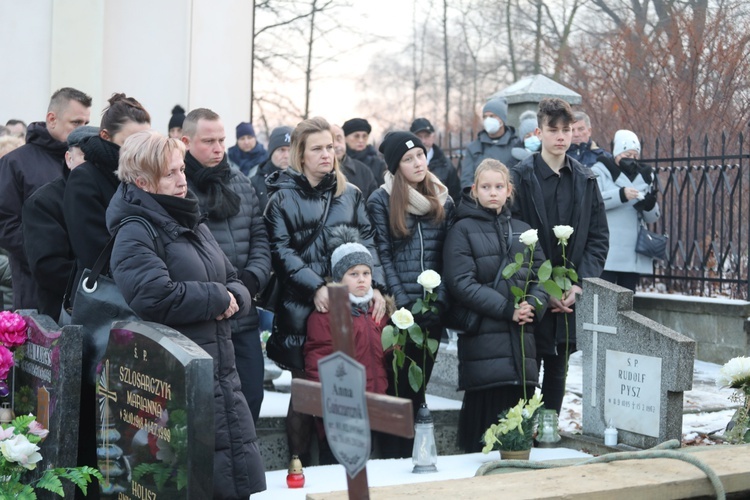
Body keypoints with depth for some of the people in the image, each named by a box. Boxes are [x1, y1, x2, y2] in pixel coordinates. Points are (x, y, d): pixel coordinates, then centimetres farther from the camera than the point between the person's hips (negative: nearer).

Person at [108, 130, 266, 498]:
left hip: (221, 373, 8)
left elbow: (234, 284, 19)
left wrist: (234, 299, -6)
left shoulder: (194, 226, 16)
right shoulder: (135, 235, -10)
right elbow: (155, 299, -26)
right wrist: (216, 298, -13)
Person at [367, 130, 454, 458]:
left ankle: (409, 456, 16)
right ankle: (390, 456, 7)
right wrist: (402, 302, -12)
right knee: (396, 384, -2)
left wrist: (439, 301, -3)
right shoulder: (381, 200, -1)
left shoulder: (443, 201, 12)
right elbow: (382, 255, -5)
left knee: (418, 385, 8)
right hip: (398, 309, -3)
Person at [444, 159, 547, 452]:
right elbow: (461, 282, -8)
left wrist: (533, 306, -9)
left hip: (521, 339, 4)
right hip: (483, 337, -4)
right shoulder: (463, 230, 2)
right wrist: (507, 309, -14)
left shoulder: (522, 231, 18)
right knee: (486, 415, -6)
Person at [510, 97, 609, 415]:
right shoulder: (521, 177, -4)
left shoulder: (585, 180, 8)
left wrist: (580, 284, -7)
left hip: (571, 296, 4)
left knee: (557, 371, 12)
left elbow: (599, 237, 6)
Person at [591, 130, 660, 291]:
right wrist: (621, 195, -22)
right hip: (608, 252, -5)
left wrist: (650, 204, -6)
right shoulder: (601, 171, 5)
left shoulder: (644, 176, 18)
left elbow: (652, 218, 16)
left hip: (633, 253, 5)